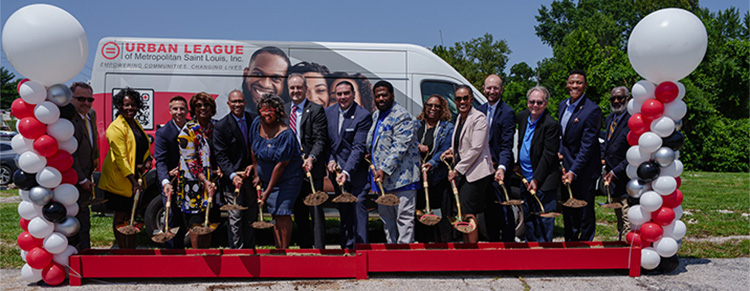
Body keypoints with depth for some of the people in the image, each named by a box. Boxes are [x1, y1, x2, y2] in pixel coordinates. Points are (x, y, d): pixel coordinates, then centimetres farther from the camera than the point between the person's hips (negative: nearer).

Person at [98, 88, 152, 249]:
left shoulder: (135, 123, 12)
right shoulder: (116, 127, -14)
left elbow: (144, 146, 22)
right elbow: (120, 157, -20)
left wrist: (147, 160, 0)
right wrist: (133, 181, -25)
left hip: (134, 176, 8)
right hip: (119, 179, -8)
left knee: (131, 215, 11)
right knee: (121, 217, 0)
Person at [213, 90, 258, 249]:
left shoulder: (254, 120, 3)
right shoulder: (221, 126, -7)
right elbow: (220, 156, -10)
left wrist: (254, 165, -5)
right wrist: (232, 175, -22)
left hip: (252, 174, 4)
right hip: (232, 178, -4)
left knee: (251, 216, 12)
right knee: (235, 218, -4)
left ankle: (250, 249, 24)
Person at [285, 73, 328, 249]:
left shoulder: (316, 110, -3)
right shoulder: (283, 110, 13)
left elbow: (320, 139, -10)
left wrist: (311, 158, -26)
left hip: (312, 168, -5)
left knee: (316, 210, -4)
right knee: (299, 212, 12)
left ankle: (320, 248, 1)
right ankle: (304, 247, 22)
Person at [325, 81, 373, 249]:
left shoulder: (363, 116, -11)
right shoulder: (328, 112, 6)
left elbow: (359, 147, -17)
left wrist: (347, 172, -25)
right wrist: (330, 160, -4)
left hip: (357, 171, -5)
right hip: (336, 171, 5)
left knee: (359, 207, -7)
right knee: (344, 211, 11)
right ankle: (347, 248, 20)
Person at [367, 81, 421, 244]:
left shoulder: (402, 117, -12)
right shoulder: (376, 116, 16)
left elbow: (399, 147, -20)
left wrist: (384, 170, -22)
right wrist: (375, 168, 15)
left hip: (401, 177, -9)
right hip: (381, 177, 9)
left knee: (404, 218, -3)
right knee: (386, 218, 14)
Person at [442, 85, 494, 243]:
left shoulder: (479, 118, -13)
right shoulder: (460, 117, 14)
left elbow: (476, 149, -18)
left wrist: (457, 170, -15)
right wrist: (453, 150, 11)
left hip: (476, 172, -8)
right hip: (460, 172, 8)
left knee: (468, 213, -8)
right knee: (462, 214, 9)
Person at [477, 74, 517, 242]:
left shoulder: (507, 113, -10)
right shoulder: (480, 110, 11)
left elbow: (507, 145, -17)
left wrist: (502, 167, -31)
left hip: (498, 169, -6)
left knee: (503, 209, -3)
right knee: (488, 208, 14)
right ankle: (493, 242, 25)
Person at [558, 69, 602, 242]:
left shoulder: (592, 110, -16)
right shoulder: (563, 105, 8)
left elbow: (587, 145, -18)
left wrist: (573, 171, -22)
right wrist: (559, 152, 2)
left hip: (584, 171, -7)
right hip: (565, 166, 7)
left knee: (585, 213, 4)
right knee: (568, 213, 17)